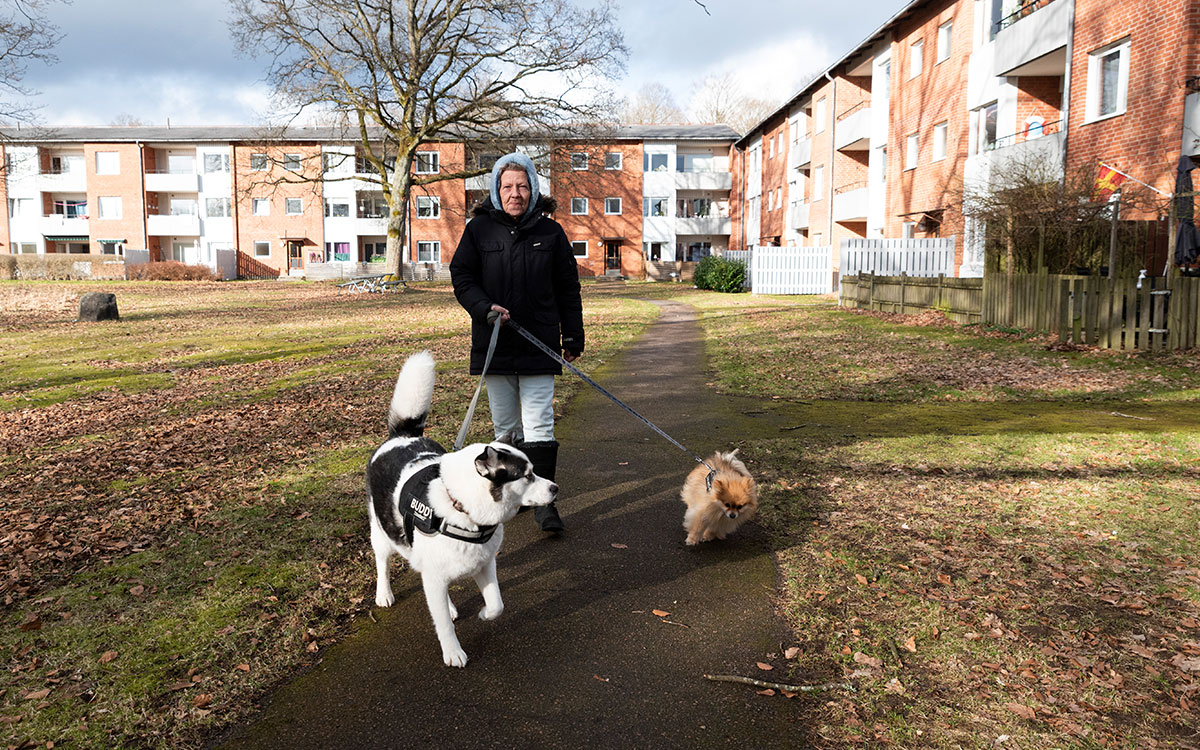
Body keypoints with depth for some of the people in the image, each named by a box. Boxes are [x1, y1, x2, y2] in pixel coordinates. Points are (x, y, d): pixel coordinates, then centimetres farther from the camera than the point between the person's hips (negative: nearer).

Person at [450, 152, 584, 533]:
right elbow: (461, 276, 4)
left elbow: (568, 289, 8)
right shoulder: (479, 229, 2)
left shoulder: (550, 232, 3)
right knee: (505, 426, 12)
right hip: (494, 344, 1)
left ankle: (543, 500, 1)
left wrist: (572, 337, 6)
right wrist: (485, 308, -14)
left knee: (539, 427, -5)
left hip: (539, 344, -1)